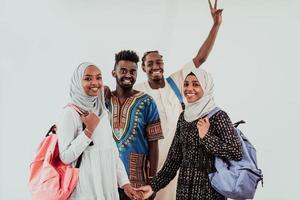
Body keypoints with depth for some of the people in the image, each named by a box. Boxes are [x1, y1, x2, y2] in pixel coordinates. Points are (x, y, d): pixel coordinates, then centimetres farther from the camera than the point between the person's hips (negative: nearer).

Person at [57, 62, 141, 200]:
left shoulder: (103, 111, 9)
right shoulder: (70, 112, -12)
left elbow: (113, 151, 12)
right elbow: (65, 157, -15)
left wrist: (124, 182, 7)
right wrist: (88, 131, -20)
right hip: (85, 188, -6)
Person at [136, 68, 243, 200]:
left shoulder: (218, 116, -11)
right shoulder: (183, 117, 6)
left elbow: (237, 153, -16)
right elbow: (174, 156, 8)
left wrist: (206, 137, -20)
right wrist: (154, 185, 4)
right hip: (184, 188, 5)